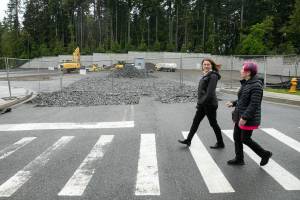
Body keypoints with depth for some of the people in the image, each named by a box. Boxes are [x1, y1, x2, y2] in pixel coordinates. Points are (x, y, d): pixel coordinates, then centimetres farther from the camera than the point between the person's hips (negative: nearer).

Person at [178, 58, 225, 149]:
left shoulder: (213, 76, -15)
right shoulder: (205, 75, 12)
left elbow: (210, 92, -23)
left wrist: (202, 102, -21)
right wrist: (199, 102, 14)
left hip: (209, 104, -9)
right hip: (202, 104, 9)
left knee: (213, 124, 4)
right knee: (196, 121, 12)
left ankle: (220, 143, 21)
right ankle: (188, 140, 22)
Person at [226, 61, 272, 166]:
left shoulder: (256, 86, -20)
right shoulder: (245, 83, 8)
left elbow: (254, 104, -24)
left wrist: (245, 118, -26)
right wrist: (233, 103, 8)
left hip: (248, 119, -9)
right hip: (240, 116, 9)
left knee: (245, 139, 2)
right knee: (237, 137, 12)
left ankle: (265, 154, 21)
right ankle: (239, 159, 26)